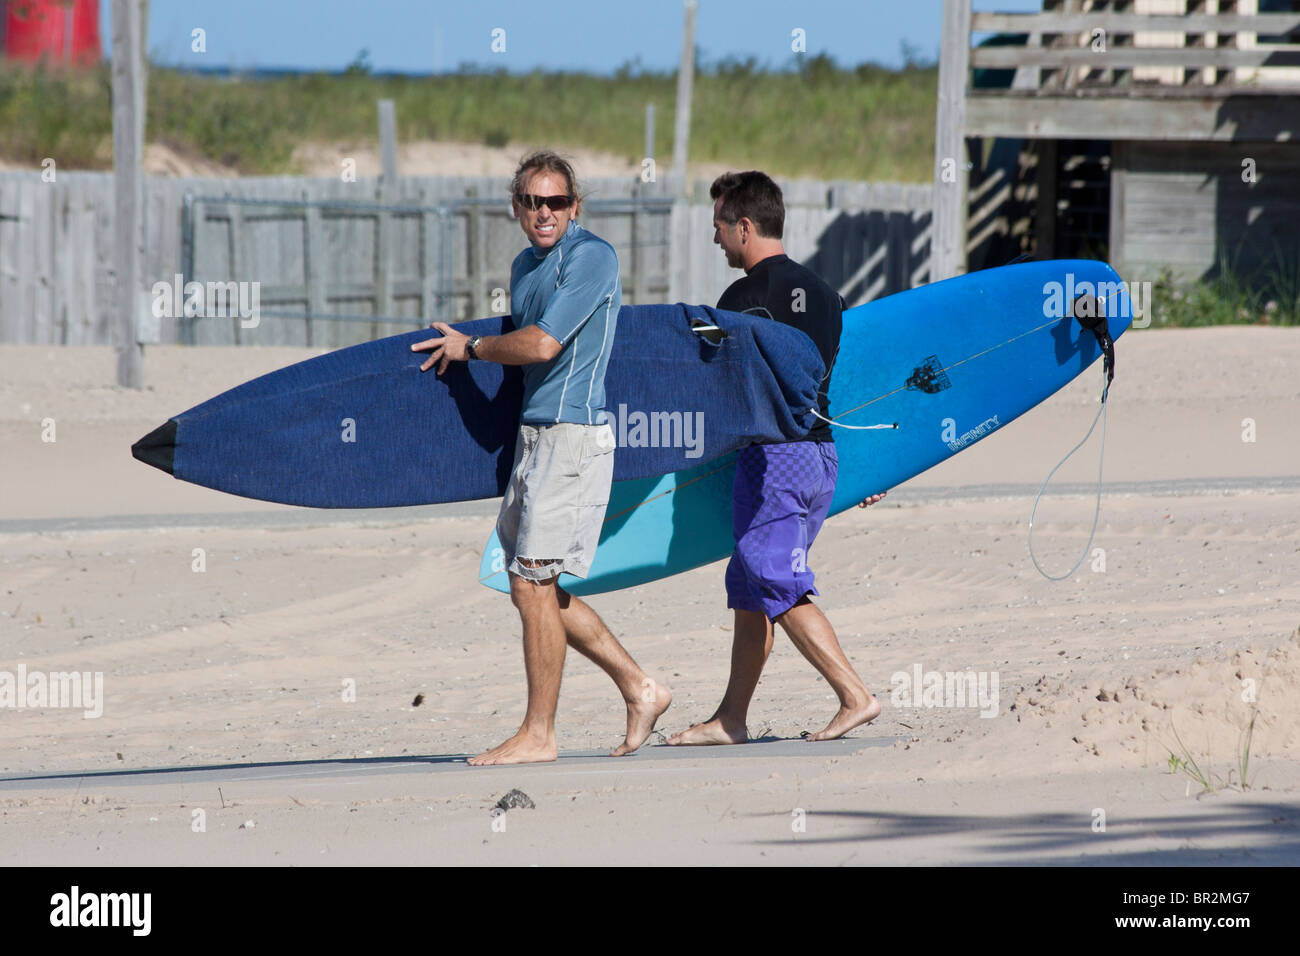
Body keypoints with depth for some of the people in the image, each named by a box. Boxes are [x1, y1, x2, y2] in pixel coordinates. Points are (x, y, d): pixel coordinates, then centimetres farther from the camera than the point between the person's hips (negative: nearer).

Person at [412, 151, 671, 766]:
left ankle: (538, 734, -3)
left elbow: (541, 345, -17)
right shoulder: (526, 266, 17)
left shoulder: (591, 256, -11)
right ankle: (638, 688, 18)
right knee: (533, 589, 10)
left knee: (533, 585, -9)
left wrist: (470, 347, -5)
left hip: (573, 434, -9)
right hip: (532, 433, 9)